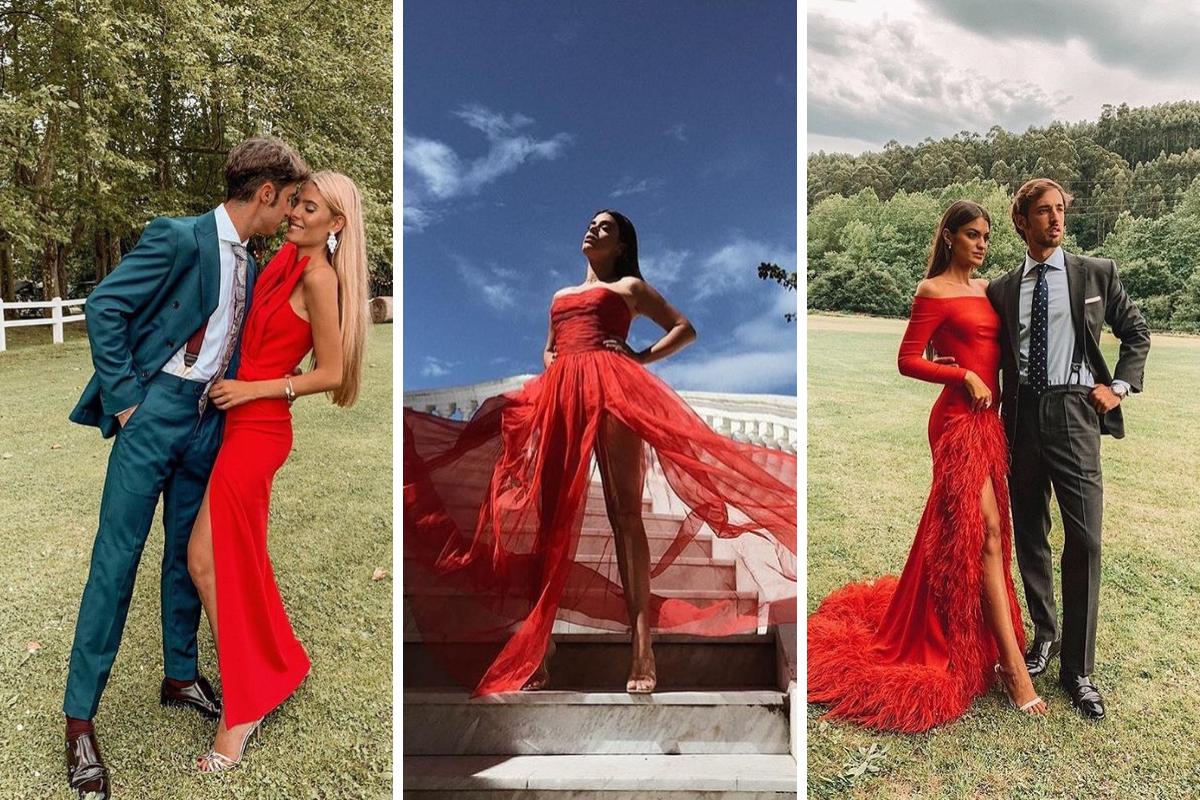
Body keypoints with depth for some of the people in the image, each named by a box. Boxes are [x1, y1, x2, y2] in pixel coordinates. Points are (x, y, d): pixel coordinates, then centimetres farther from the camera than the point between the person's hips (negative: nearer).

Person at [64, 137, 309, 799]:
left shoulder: (251, 269, 12)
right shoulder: (178, 238, -11)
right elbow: (104, 307, -12)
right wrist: (122, 395, -13)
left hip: (209, 422, 7)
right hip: (155, 412, -7)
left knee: (187, 552, 16)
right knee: (117, 557, -3)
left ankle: (180, 675, 31)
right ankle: (80, 716, 7)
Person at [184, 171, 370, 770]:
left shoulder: (318, 275, -15)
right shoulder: (287, 260, 9)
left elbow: (331, 372, -14)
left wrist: (253, 389, -14)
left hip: (257, 427, -8)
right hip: (243, 424, 8)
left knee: (207, 559, -3)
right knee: (240, 558, 16)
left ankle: (241, 712, 8)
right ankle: (278, 666, 34)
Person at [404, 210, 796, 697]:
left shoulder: (629, 286, 18)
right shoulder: (560, 296, 32)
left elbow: (685, 328, 13)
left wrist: (643, 356, -2)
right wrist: (550, 366, 15)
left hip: (611, 387, -5)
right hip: (559, 396, 5)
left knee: (624, 512, -13)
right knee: (549, 517, -3)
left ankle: (642, 645, -17)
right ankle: (538, 649, -2)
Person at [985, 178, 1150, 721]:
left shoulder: (1097, 273, 6)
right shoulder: (1002, 289, 10)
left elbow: (1137, 334, 15)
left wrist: (1120, 386, 4)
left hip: (1074, 415, -2)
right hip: (1022, 418, 2)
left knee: (1084, 542, -7)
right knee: (1029, 538, 11)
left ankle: (1078, 670, 4)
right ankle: (1044, 635, 30)